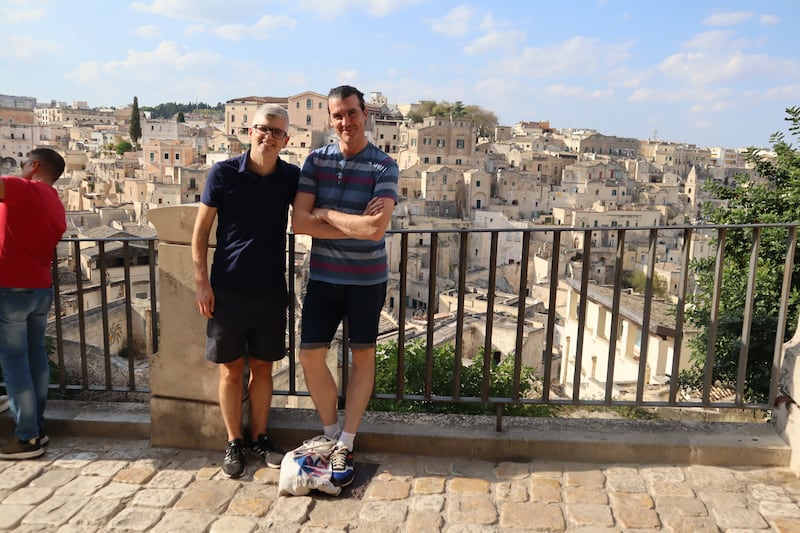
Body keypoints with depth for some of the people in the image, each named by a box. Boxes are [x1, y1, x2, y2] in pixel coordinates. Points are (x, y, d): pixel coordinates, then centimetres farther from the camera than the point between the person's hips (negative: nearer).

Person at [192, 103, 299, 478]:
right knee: (231, 369, 7)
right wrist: (202, 282, -6)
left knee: (263, 366, 12)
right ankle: (234, 443, 23)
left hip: (271, 289, 2)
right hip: (228, 288, -2)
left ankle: (259, 438, 28)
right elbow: (201, 229, -2)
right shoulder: (223, 173, -7)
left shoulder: (291, 177, 0)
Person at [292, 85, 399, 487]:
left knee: (363, 356, 7)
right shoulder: (316, 160, -1)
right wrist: (357, 225, -17)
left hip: (367, 278, -2)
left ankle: (346, 446, 22)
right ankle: (332, 434, 26)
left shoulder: (384, 167, -10)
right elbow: (298, 222, -12)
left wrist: (325, 214, -14)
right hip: (323, 276, 3)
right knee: (311, 354, 4)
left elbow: (375, 229, -24)